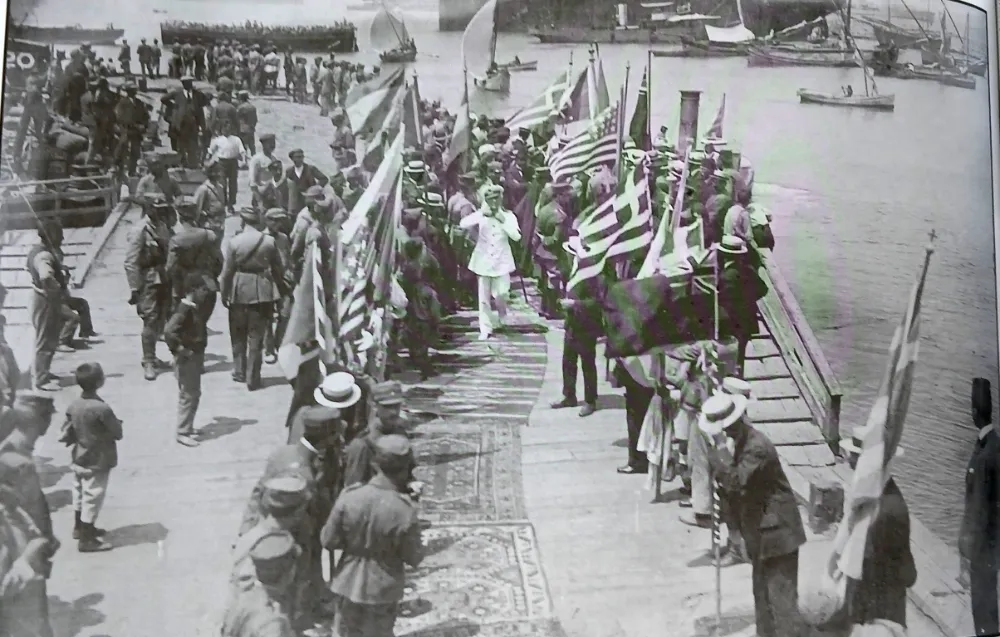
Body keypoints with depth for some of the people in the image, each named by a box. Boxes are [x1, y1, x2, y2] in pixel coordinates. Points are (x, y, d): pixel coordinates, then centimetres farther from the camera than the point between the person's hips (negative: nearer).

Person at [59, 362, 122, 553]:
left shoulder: (73, 406, -5)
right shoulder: (102, 408, -26)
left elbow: (66, 434, 2)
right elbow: (118, 434, -17)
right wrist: (116, 422, 2)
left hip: (79, 459, 8)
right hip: (97, 462, -8)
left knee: (80, 494, 22)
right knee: (92, 498, 2)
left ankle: (80, 527, 39)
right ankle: (86, 539, 9)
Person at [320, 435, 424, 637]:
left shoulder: (349, 497, -20)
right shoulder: (405, 511, -25)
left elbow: (328, 540, -9)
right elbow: (414, 558, -13)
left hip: (350, 581, 2)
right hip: (384, 586, -1)